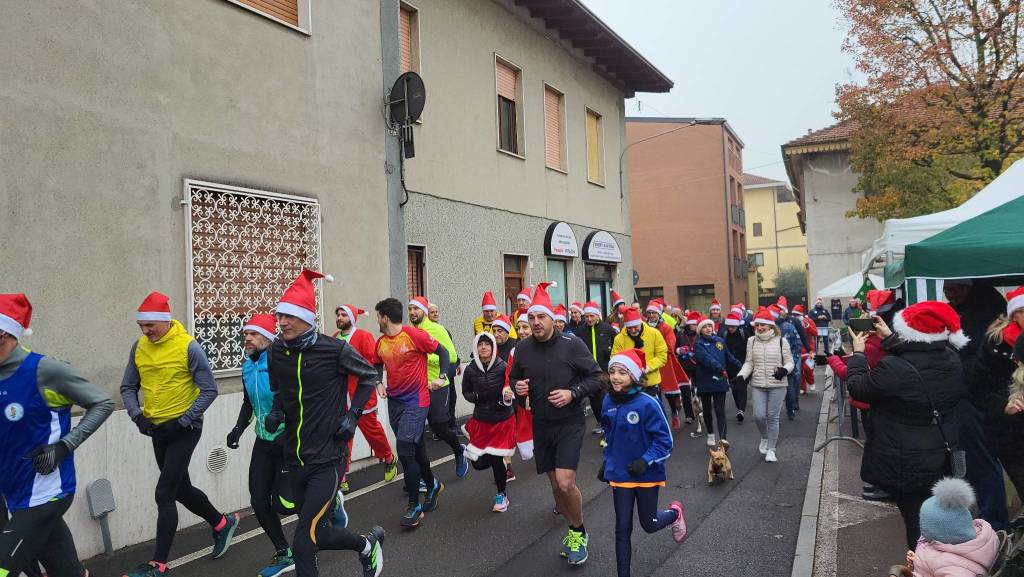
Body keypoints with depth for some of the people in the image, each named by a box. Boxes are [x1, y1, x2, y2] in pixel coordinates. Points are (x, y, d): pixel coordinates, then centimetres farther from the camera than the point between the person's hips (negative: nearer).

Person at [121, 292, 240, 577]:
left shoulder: (188, 347, -16)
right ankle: (222, 523, 39)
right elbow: (128, 387, 9)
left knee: (164, 493, -7)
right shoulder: (139, 347, 1)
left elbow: (209, 390, -13)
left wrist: (182, 421, -18)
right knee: (181, 489, 17)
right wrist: (137, 415, -7)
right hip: (157, 429, 7)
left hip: (184, 428, -7)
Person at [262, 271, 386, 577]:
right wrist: (276, 412, -1)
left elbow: (370, 376, 1)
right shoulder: (276, 351, 0)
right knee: (319, 536, 16)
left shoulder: (335, 350, -15)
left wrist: (353, 415, -6)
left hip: (326, 459, -6)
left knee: (303, 545, -10)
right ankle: (367, 543, 44)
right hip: (294, 460, 6)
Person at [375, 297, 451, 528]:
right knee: (416, 449, 16)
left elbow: (442, 351, -6)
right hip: (394, 402, 7)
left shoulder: (415, 335, -14)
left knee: (405, 450, -13)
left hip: (415, 401, -6)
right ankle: (433, 485, 39)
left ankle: (415, 506, -2)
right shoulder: (381, 342, 5)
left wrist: (442, 377, -15)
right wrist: (379, 384, 5)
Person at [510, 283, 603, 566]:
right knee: (555, 484, 13)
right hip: (541, 425, 4)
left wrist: (573, 393, -20)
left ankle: (579, 532, 13)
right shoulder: (522, 348, -1)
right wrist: (517, 387, -9)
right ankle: (574, 531, 35)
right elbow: (513, 378, 13)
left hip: (569, 424, -4)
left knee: (566, 483, -14)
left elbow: (595, 376, -6)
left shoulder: (572, 344, -12)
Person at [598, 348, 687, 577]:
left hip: (647, 474, -3)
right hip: (620, 474, 3)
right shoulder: (608, 402, -5)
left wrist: (646, 461, -26)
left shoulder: (647, 404, -21)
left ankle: (674, 512, 47)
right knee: (623, 528, 7)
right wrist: (607, 461, 11)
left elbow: (664, 440, -15)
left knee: (649, 524, 15)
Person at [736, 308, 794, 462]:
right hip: (757, 385, 2)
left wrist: (784, 370, -21)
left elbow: (789, 362, 1)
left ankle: (771, 449, 15)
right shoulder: (752, 341, 4)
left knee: (773, 417, 1)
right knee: (759, 416, -5)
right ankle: (765, 437, 28)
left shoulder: (781, 341, -3)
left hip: (777, 385, -2)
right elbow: (748, 363, 5)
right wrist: (740, 376, -11)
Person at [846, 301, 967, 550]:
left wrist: (858, 353, 1)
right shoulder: (952, 360, -8)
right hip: (942, 460, 6)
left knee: (916, 523, 9)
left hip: (905, 465, -6)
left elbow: (857, 388, -13)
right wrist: (889, 339, 17)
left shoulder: (892, 368, -29)